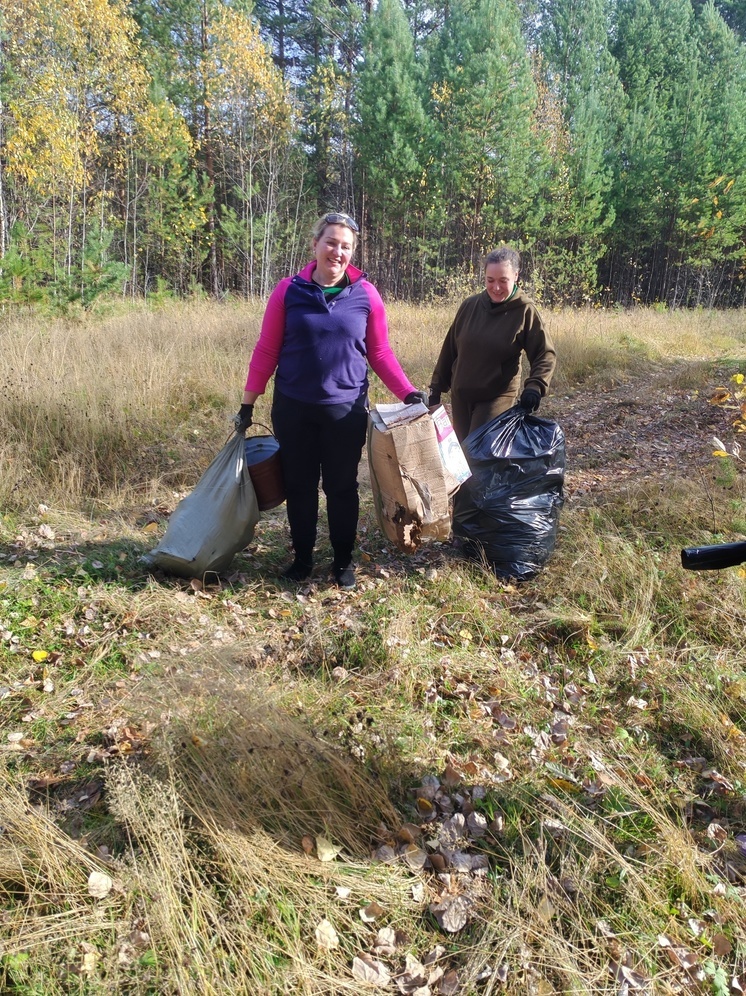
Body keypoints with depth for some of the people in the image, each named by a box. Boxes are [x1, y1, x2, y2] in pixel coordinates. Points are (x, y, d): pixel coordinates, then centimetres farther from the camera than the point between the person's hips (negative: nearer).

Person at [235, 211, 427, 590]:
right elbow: (266, 351, 2)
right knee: (299, 486, 11)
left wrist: (408, 393, -5)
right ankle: (302, 558, 28)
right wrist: (248, 403, 2)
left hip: (346, 410, 0)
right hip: (293, 409, 1)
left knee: (342, 488, 9)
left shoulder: (365, 294, -2)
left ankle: (344, 561, 25)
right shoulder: (288, 290, -2)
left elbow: (380, 353, 4)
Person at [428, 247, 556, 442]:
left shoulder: (525, 311, -11)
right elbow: (450, 348, 8)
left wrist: (535, 386, -28)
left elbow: (545, 355, -10)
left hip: (497, 397, -4)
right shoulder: (470, 305, -1)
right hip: (461, 395, 5)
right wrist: (436, 386, 9)